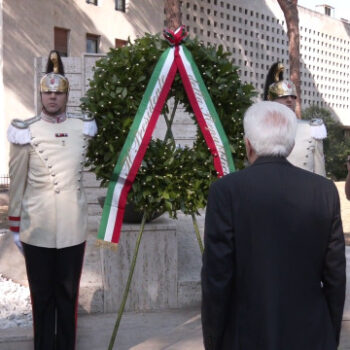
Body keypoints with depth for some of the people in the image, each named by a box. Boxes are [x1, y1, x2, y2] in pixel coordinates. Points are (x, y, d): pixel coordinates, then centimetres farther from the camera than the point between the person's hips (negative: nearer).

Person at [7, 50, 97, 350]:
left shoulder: (84, 128, 0)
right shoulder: (25, 132, -4)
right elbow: (17, 183, 1)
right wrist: (15, 227, 4)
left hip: (73, 228, 2)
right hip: (36, 230, -1)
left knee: (68, 294, 12)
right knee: (42, 296, 10)